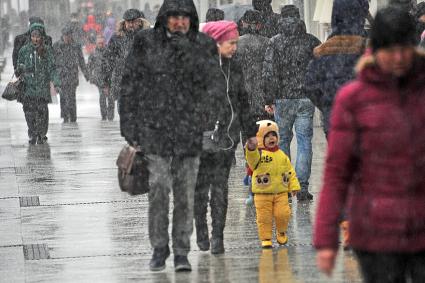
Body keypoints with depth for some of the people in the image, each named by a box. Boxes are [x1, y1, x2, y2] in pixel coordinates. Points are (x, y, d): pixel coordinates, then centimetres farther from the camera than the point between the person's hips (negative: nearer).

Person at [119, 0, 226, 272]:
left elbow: (215, 84, -3)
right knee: (159, 188, -9)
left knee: (185, 193, 3)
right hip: (155, 127, -1)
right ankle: (159, 247, 6)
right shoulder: (146, 42, 3)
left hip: (189, 129, 1)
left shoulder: (203, 45, 5)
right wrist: (129, 126, 3)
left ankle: (182, 252, 12)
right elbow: (130, 85, 6)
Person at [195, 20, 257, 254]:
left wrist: (251, 133, 21)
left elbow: (243, 103, 20)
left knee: (220, 185, 0)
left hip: (227, 135, 4)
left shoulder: (234, 68, 11)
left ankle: (217, 235, 1)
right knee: (201, 185, 5)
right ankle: (201, 232, 19)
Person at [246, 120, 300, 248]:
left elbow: (290, 171, 12)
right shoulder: (259, 154, -7)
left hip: (281, 192, 3)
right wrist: (251, 149, -51)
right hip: (263, 194, -3)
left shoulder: (282, 155, 8)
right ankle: (266, 238, 13)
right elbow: (253, 159, -31)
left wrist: (294, 186, 7)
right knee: (264, 217, 1)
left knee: (283, 214, -3)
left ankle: (281, 232, 23)